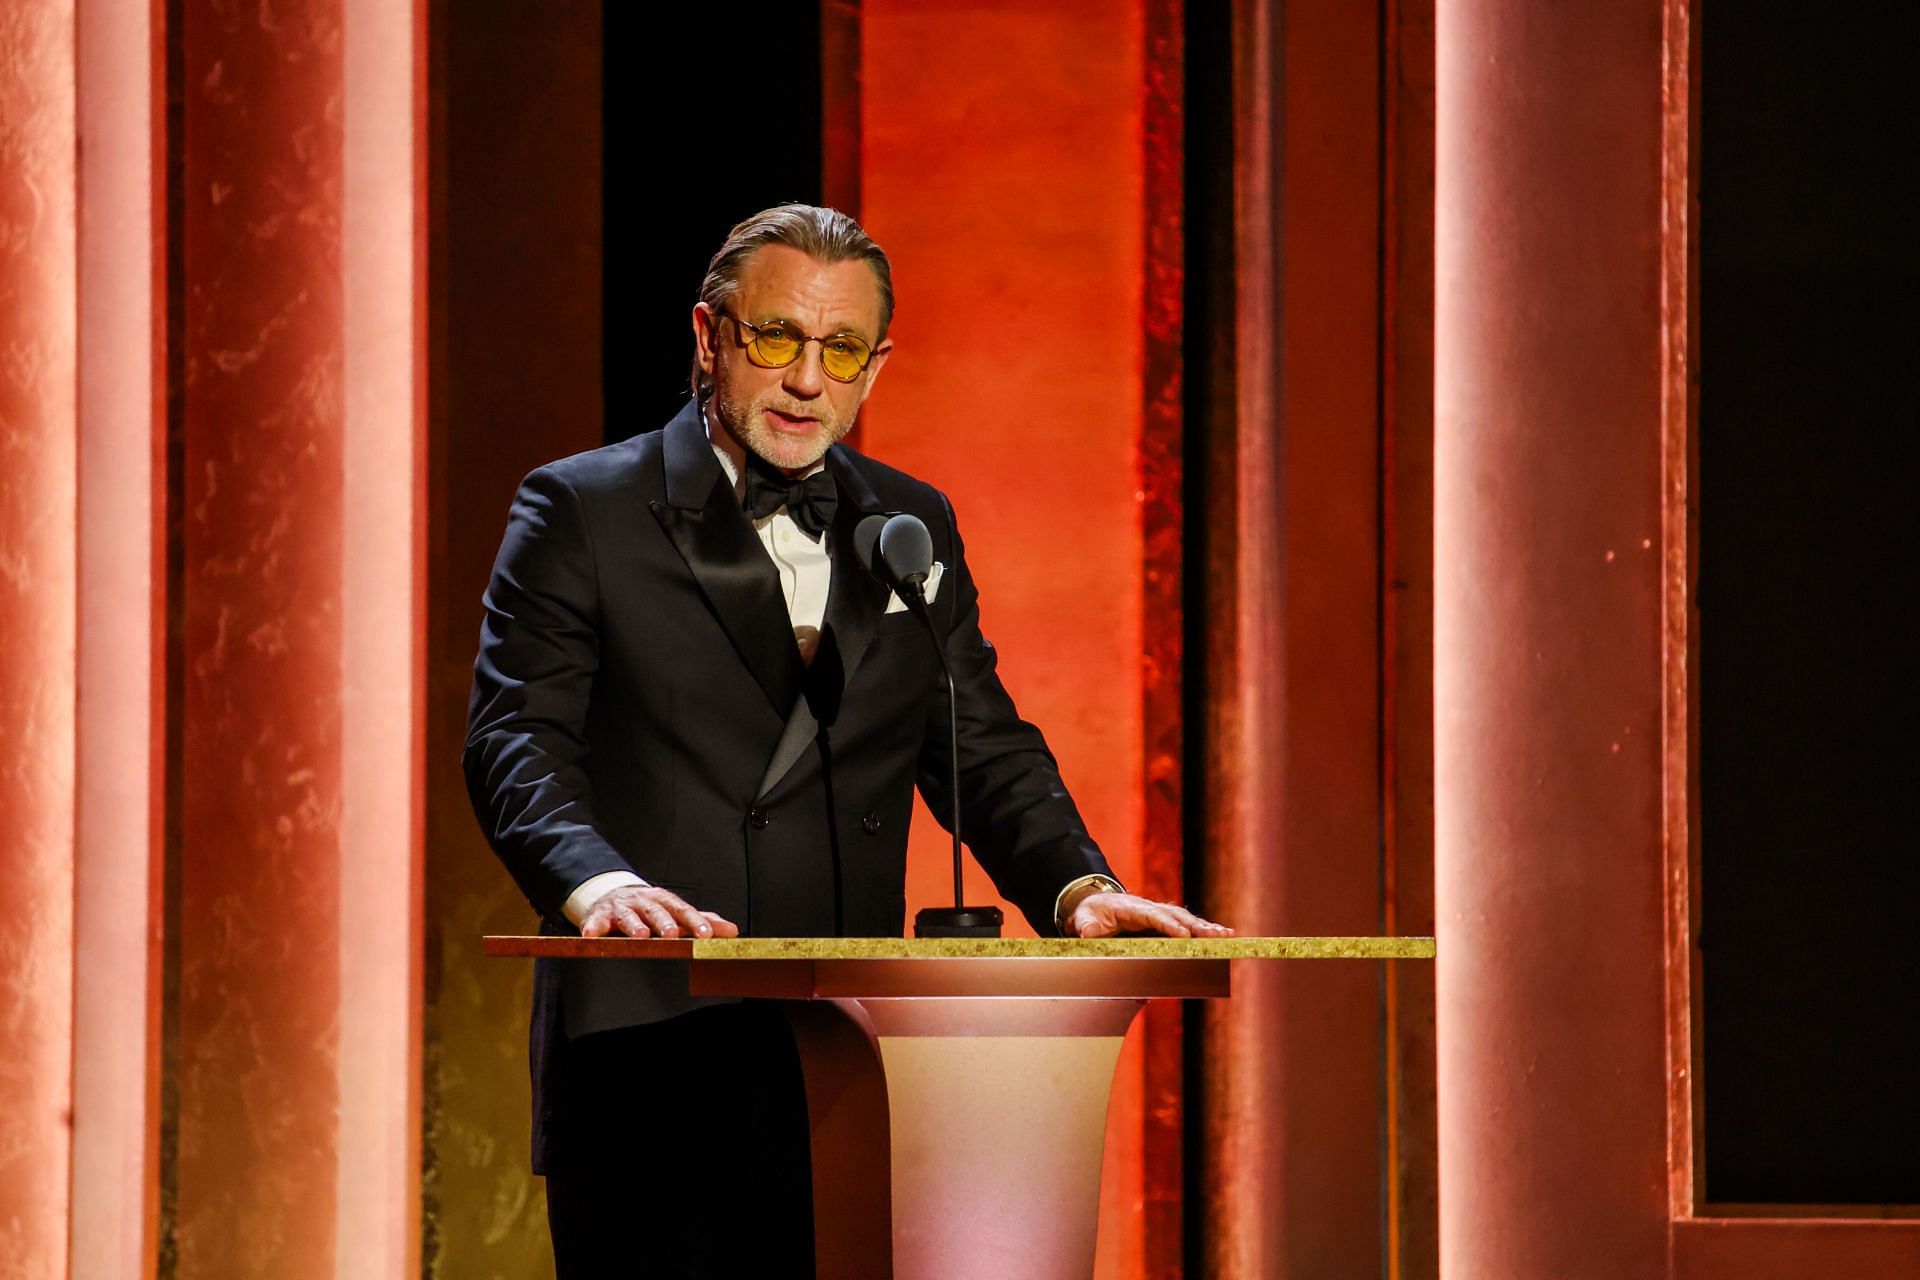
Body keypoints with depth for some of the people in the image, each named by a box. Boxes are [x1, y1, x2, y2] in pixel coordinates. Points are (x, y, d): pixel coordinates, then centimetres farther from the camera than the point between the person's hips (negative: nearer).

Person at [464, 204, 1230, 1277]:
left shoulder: (914, 527, 17)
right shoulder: (582, 511, 3)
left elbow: (985, 749, 14)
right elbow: (517, 738, -8)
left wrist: (1078, 887, -7)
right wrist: (600, 883, -28)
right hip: (648, 1060, -3)